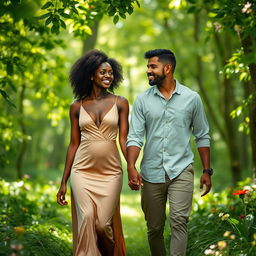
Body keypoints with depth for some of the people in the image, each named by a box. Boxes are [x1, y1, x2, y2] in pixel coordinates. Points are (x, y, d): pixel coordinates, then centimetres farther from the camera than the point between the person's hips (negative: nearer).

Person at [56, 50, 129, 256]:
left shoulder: (120, 103, 4)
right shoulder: (77, 107, 7)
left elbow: (124, 139, -1)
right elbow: (74, 144, 9)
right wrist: (63, 182, 8)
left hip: (110, 171, -1)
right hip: (82, 171, 1)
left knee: (103, 224, -4)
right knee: (87, 218, -15)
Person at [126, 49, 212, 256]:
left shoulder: (192, 98, 2)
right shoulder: (142, 100, 4)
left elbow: (202, 136, 9)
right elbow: (135, 136, -2)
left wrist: (207, 171, 5)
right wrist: (131, 167, -18)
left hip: (181, 170, -2)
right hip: (151, 173, 2)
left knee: (179, 220, -17)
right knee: (154, 228, 9)